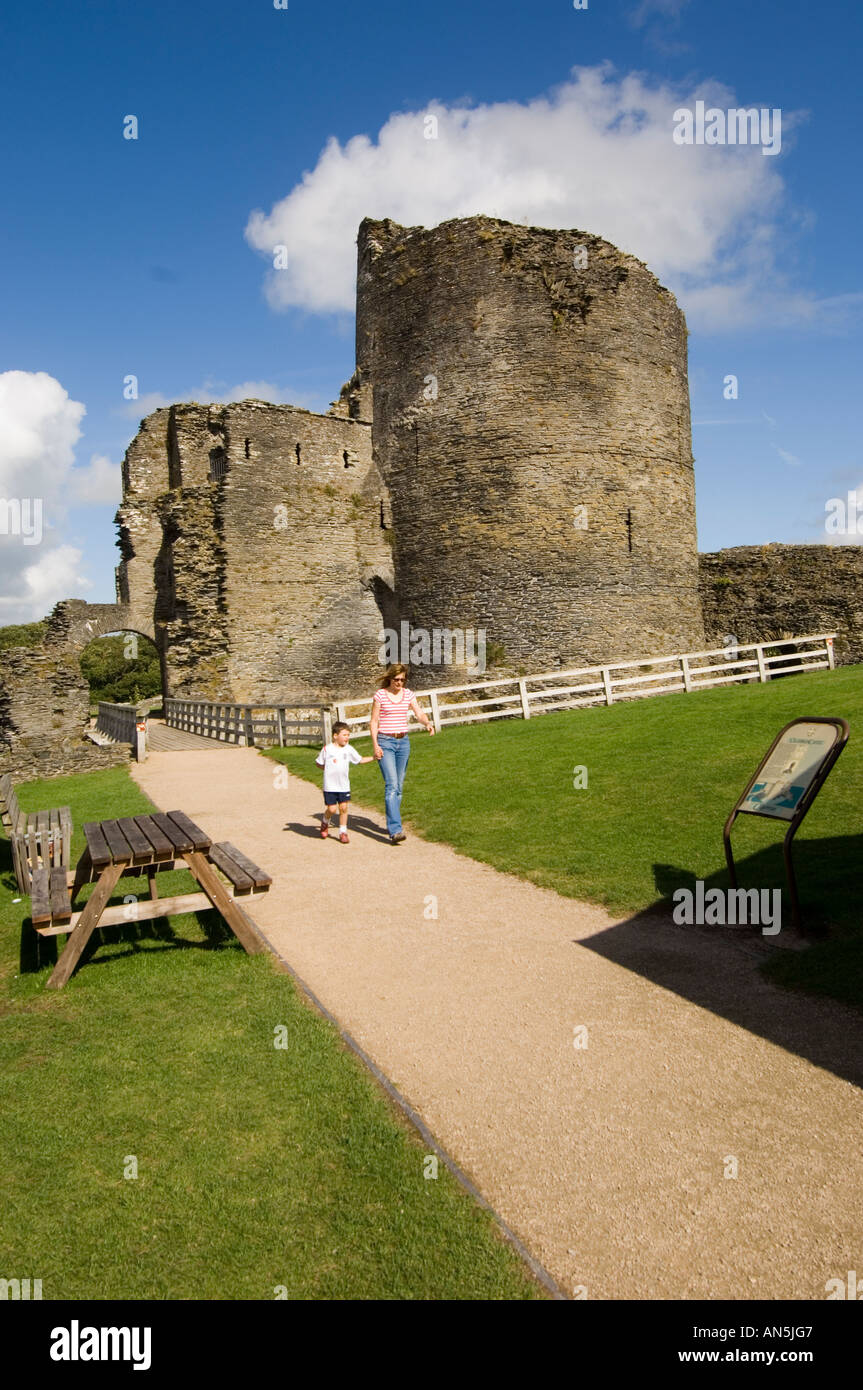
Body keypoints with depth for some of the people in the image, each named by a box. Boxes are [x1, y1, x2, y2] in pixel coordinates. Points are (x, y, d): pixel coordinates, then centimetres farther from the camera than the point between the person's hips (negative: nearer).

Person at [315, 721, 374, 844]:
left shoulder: (349, 749, 3)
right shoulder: (327, 749, -5)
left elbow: (360, 760, 12)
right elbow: (319, 763, 6)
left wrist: (373, 758, 1)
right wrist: (329, 769, -4)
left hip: (344, 786, 3)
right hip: (330, 786, -3)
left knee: (343, 807, 0)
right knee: (331, 809, -3)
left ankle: (343, 831, 14)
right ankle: (325, 822, 30)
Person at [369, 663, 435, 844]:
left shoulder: (408, 694, 7)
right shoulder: (380, 695, -4)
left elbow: (419, 714, 0)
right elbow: (373, 722, -3)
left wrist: (428, 723, -22)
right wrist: (375, 745, -11)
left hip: (403, 742, 5)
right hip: (385, 742, -5)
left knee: (399, 786, 9)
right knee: (391, 785, -15)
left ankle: (392, 823, 23)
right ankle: (395, 830, -21)